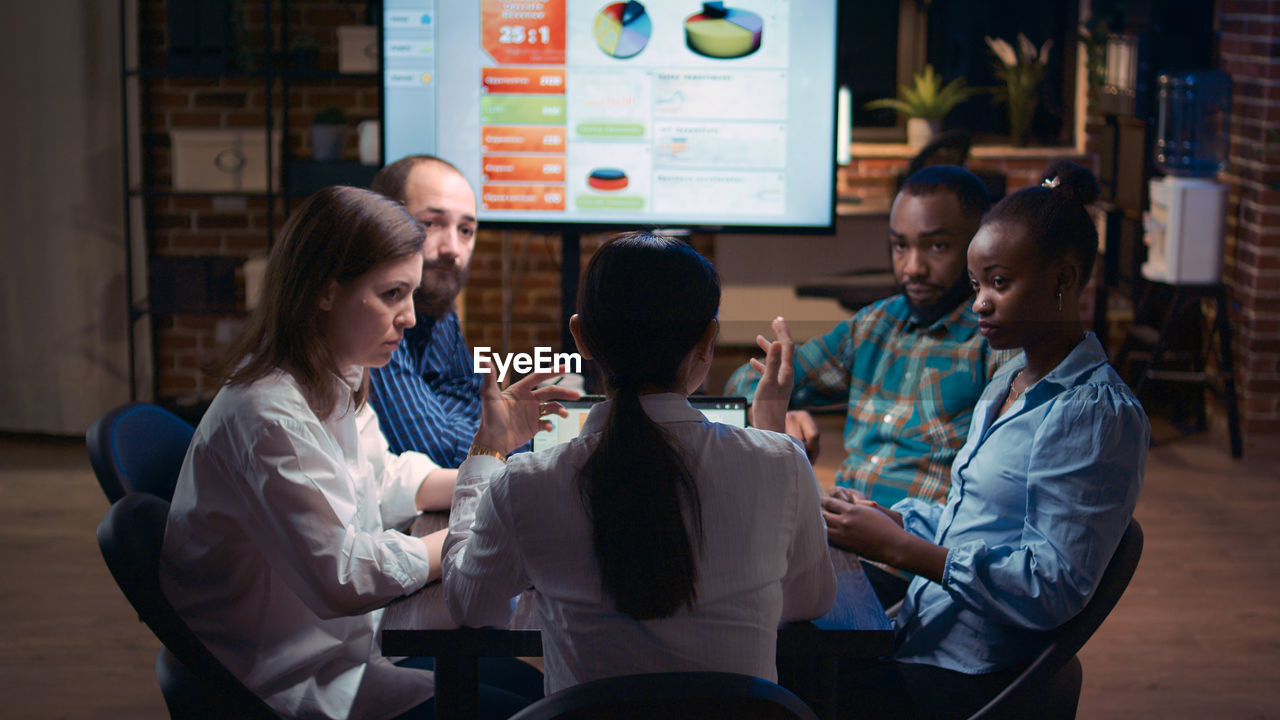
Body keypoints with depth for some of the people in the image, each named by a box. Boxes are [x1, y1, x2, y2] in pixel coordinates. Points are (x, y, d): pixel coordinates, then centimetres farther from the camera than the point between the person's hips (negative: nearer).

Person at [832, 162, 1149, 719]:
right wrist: (890, 517, 5)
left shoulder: (1099, 413, -15)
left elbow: (1054, 589, -20)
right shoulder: (1009, 384, 14)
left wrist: (900, 547, -20)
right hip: (923, 636, 8)